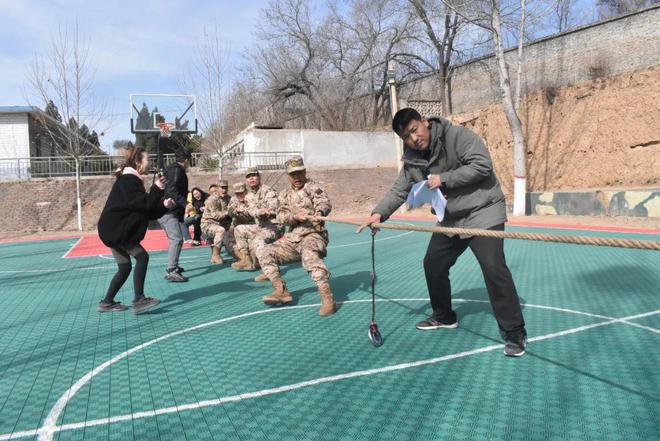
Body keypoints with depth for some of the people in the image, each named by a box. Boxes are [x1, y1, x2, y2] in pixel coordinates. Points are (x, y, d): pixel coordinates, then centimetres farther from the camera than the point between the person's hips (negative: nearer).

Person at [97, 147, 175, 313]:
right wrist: (156, 189, -22)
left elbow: (145, 209, 16)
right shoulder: (128, 180, -14)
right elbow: (142, 204, -23)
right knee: (142, 256, -16)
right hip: (115, 229, -11)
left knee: (125, 267, 13)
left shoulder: (131, 180, 17)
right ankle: (138, 300, -17)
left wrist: (163, 206, 4)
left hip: (116, 229, 11)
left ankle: (107, 303, 22)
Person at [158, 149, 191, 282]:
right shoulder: (177, 170, -10)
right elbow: (172, 190, -23)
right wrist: (185, 203, -29)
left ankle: (173, 266, 31)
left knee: (174, 239, 22)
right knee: (177, 239, -17)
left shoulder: (173, 169, 21)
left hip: (164, 210, 11)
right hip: (168, 211, -11)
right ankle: (171, 272, -24)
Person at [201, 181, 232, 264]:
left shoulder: (228, 198, 7)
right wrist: (227, 212, -25)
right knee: (221, 230, -34)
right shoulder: (212, 199, -16)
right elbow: (215, 215, -23)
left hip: (221, 224, 8)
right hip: (208, 224, -8)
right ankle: (215, 255, -27)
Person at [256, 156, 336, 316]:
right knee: (263, 253, -2)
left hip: (313, 235, -6)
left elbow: (325, 202, -20)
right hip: (292, 238, 7)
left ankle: (327, 297, -39)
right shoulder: (285, 194, 16)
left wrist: (319, 212, -44)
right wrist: (295, 216, -19)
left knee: (309, 255, -38)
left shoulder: (312, 187, -1)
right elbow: (281, 216, 3)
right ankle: (281, 291, -3)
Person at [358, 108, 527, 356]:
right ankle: (444, 316, 35)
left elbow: (482, 165, -23)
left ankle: (514, 332, -5)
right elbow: (399, 190, 2)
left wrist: (444, 179, -25)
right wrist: (380, 213, -14)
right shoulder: (412, 160, 2)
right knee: (433, 265, 12)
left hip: (483, 213, -7)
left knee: (494, 269, -18)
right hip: (450, 219, 7)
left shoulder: (457, 136, -17)